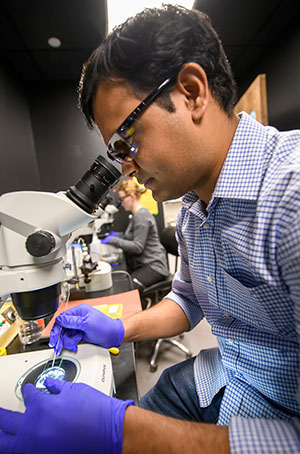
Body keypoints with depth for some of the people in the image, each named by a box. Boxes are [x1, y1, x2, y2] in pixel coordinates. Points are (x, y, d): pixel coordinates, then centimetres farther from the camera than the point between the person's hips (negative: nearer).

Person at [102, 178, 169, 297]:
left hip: (153, 265, -9)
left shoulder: (141, 216, -15)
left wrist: (113, 240, -15)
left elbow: (138, 247, -19)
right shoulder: (137, 214, 16)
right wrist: (118, 236, 10)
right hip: (142, 264, 9)